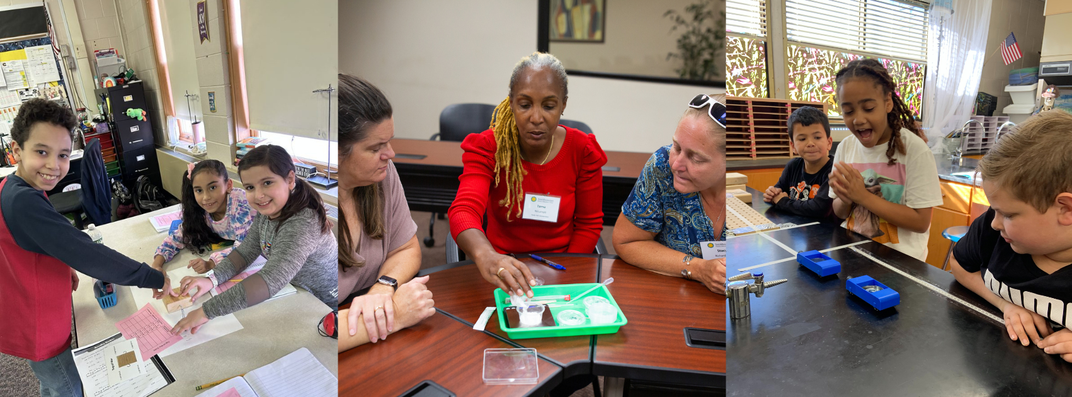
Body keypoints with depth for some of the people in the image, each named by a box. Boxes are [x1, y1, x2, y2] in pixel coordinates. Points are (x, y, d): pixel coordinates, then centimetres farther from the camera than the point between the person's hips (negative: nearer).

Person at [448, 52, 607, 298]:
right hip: (503, 268, 0)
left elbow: (589, 224, 3)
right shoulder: (487, 147, -11)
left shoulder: (583, 150, -5)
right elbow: (464, 210, -28)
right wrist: (486, 256, -50)